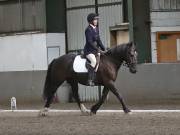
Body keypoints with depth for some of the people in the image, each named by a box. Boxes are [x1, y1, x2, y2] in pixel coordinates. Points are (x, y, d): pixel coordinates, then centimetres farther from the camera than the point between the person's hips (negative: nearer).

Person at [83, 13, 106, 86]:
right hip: (89, 51, -9)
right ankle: (90, 80, -31)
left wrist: (103, 49, 8)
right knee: (94, 61, -31)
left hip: (96, 50, 9)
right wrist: (98, 50, -23)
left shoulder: (96, 29, 13)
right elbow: (90, 42, -20)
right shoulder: (88, 29, -13)